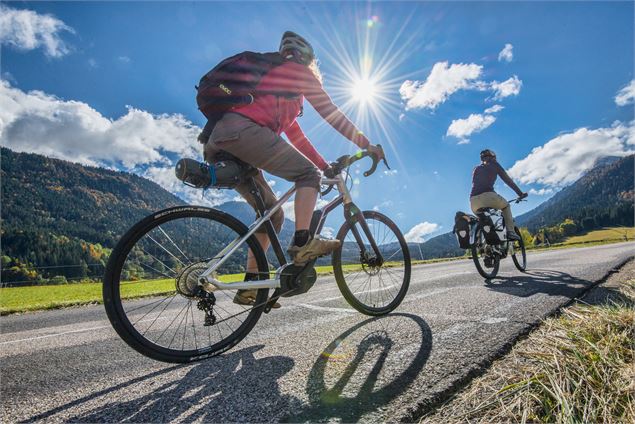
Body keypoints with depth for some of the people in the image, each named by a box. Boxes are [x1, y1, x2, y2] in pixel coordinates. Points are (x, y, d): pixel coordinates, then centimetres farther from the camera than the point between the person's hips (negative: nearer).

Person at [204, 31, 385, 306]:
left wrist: (326, 166, 28)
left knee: (272, 213, 9)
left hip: (218, 143, 9)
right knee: (308, 173, -5)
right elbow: (330, 112, 4)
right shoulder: (298, 70, 14)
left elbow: (296, 136, 32)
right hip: (242, 130, -8)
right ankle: (302, 243, -21)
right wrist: (365, 144, 8)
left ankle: (249, 286, 8)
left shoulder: (276, 77, 39)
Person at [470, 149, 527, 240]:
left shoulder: (476, 168, 30)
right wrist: (520, 193, 24)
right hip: (487, 195, -4)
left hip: (473, 201, 4)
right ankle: (510, 231, 11)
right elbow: (507, 180, 18)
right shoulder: (493, 165, 19)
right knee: (506, 206, 27)